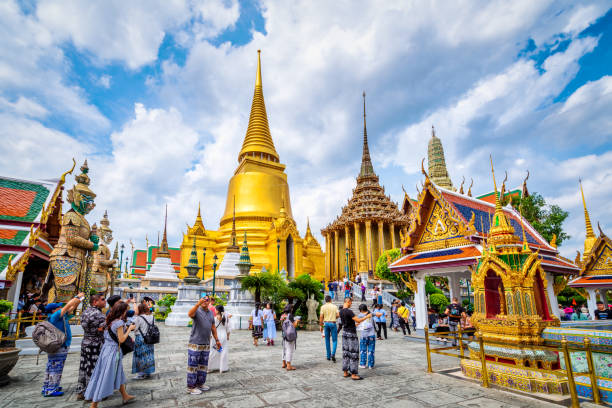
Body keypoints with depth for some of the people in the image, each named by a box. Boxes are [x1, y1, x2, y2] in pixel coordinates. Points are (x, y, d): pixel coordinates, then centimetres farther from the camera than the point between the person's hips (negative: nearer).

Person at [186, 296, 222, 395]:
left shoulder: (211, 313, 11)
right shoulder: (197, 310, -9)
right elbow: (190, 314, -34)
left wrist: (217, 339, 16)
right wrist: (198, 304, -49)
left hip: (206, 345, 6)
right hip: (195, 344, -6)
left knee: (203, 366, 15)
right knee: (193, 366, 2)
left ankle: (200, 384, 28)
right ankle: (190, 387, 12)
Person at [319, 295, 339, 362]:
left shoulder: (323, 307, -2)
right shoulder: (334, 306, -1)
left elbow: (321, 317, -5)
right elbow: (338, 315, -5)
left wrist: (321, 325, 3)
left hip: (326, 323, 1)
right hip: (333, 323, -1)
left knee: (327, 340, 12)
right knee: (334, 340, 4)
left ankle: (328, 356, 16)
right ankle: (333, 354, -15)